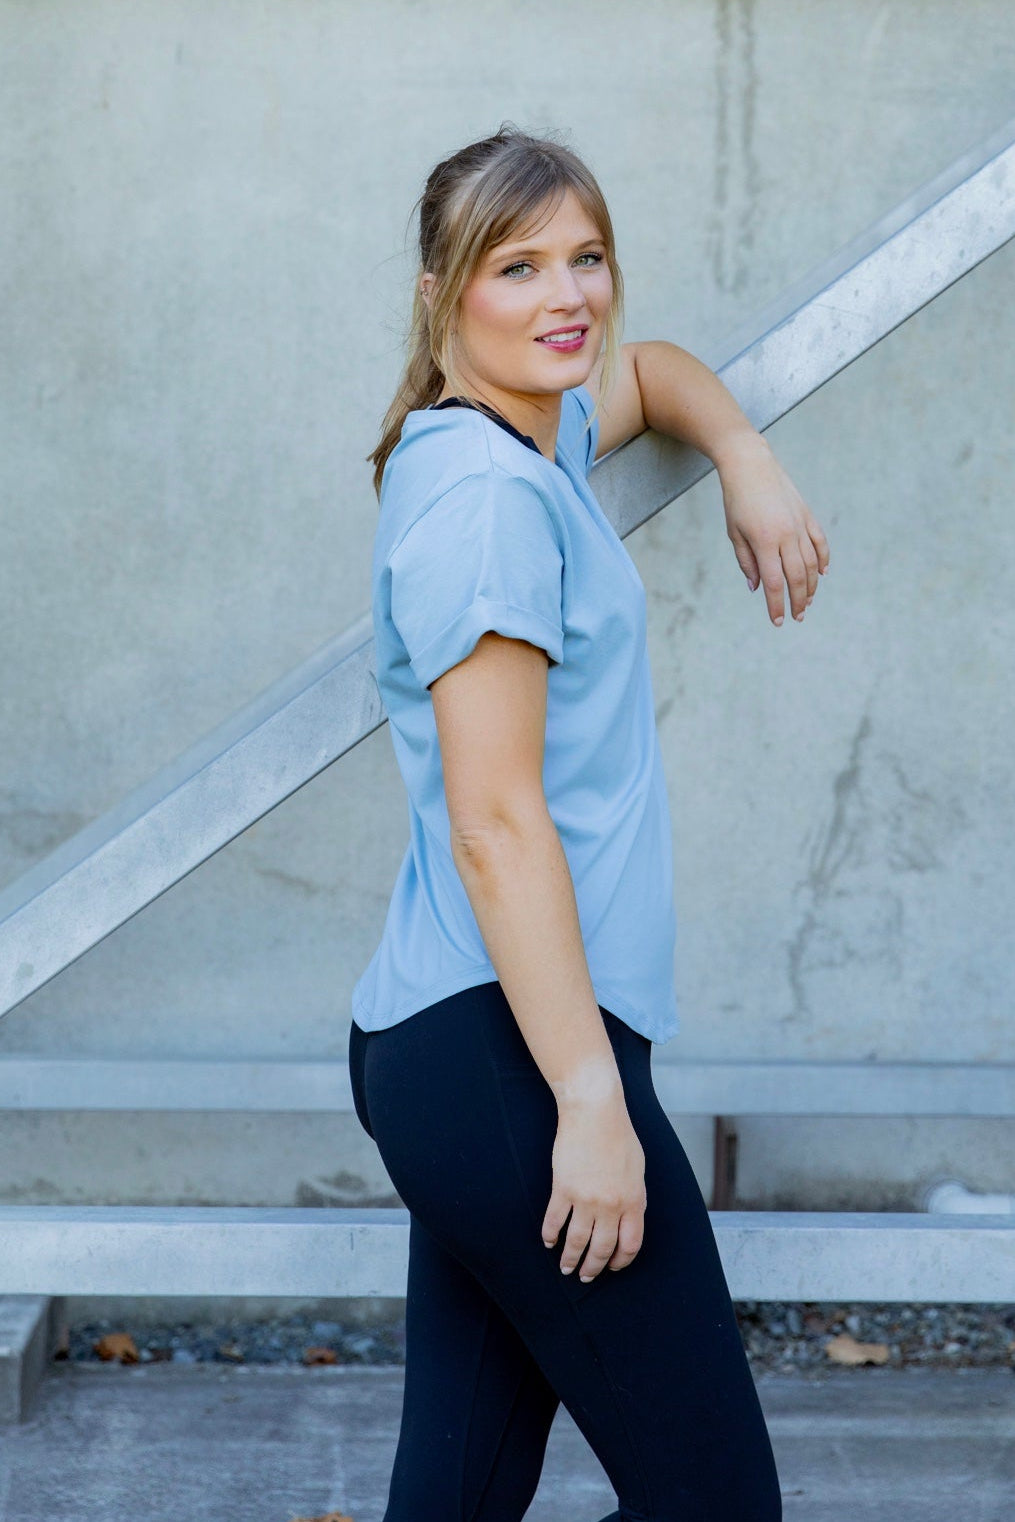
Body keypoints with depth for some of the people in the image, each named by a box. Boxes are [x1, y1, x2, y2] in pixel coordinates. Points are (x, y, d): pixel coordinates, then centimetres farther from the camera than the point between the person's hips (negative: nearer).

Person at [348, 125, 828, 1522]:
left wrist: (747, 461, 20)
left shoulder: (535, 438, 16)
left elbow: (650, 371, 40)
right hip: (506, 1049, -10)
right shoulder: (487, 493, -13)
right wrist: (591, 1100, -20)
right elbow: (496, 820, -18)